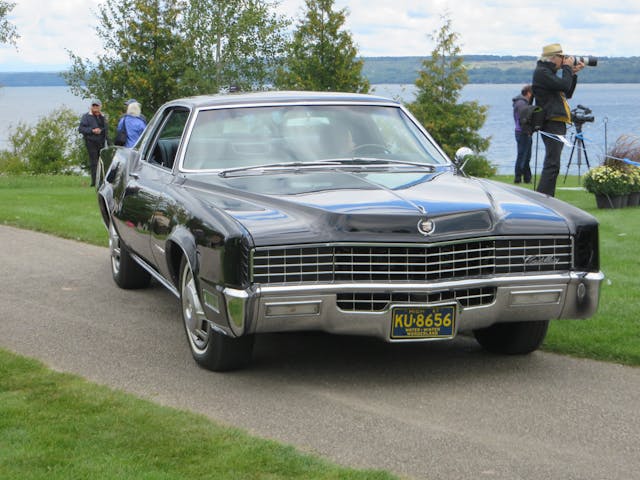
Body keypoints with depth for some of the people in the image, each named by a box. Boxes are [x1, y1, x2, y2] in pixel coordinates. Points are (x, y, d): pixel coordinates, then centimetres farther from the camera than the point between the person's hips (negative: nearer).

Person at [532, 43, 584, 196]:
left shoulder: (549, 72, 22)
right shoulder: (541, 72, -9)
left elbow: (567, 93, 25)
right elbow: (564, 85, -21)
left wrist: (573, 73, 16)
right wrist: (567, 68, -5)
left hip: (557, 124, 11)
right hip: (552, 123, -11)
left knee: (552, 165, 12)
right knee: (552, 165, -16)